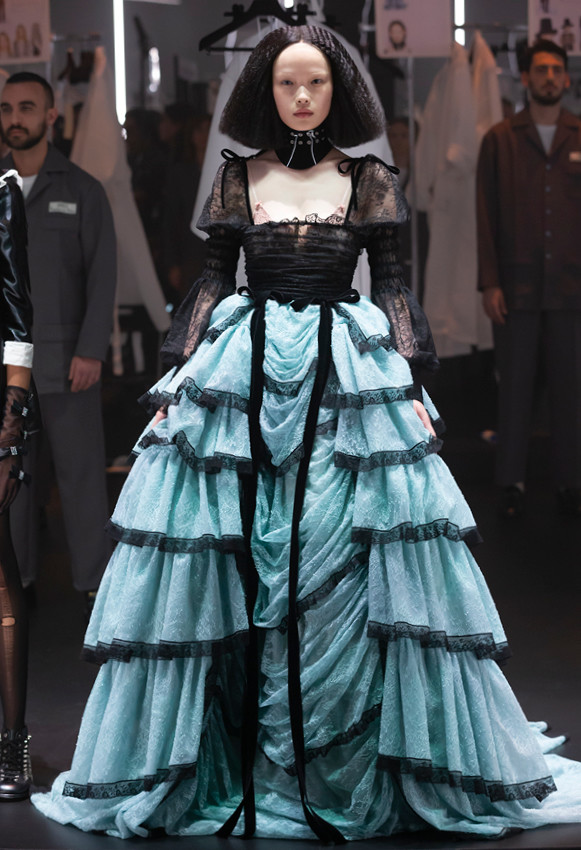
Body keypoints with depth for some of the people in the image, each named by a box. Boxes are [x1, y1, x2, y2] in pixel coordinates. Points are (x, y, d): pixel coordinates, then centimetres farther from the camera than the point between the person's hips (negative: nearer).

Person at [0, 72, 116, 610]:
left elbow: (103, 277, -8)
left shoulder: (83, 190, -4)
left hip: (66, 356, -3)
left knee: (81, 468, 0)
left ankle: (94, 581, 10)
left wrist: (91, 353, -17)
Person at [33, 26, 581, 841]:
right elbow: (213, 279, 9)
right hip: (241, 377, 1)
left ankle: (355, 761, 7)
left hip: (348, 377, -1)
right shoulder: (237, 178, 9)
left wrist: (410, 386, -3)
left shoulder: (370, 181, 6)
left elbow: (392, 285, 5)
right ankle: (228, 763, 9)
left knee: (357, 577, -5)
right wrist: (178, 378, 2)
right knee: (222, 573, -1)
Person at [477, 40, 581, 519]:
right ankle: (512, 482, 13)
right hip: (517, 285, -1)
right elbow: (487, 215, 3)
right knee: (516, 386, 4)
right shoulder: (500, 139, 5)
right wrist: (490, 283, -4)